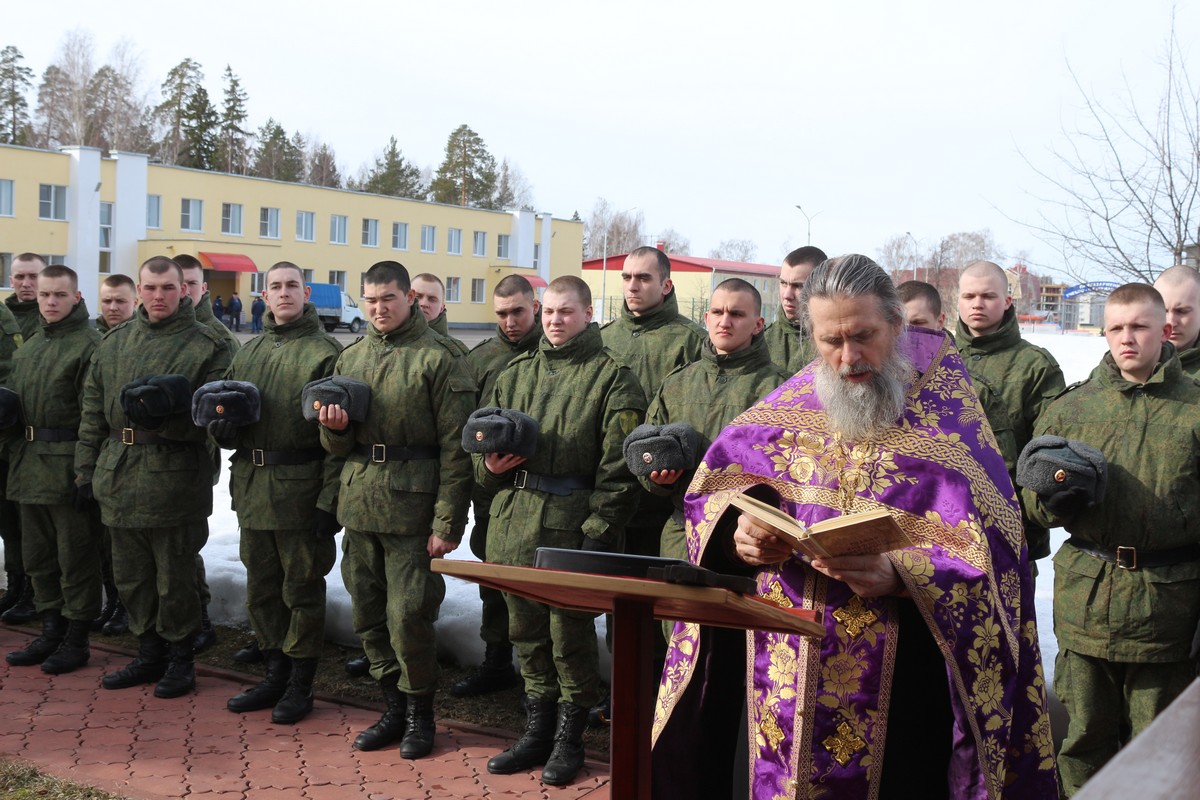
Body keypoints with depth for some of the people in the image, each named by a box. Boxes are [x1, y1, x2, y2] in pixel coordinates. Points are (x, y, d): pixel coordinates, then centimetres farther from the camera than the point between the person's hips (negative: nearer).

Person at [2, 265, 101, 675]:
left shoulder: (89, 345, -9)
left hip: (69, 468, -8)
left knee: (76, 558, 2)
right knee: (38, 557, 15)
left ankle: (76, 639, 11)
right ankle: (52, 630, 27)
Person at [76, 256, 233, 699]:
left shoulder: (206, 346, -4)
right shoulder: (115, 342, 12)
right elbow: (92, 411, 15)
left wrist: (170, 418, -22)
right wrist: (87, 467, 11)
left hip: (175, 477, -5)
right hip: (119, 476, 5)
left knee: (175, 578, 4)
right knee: (132, 575, 14)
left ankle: (179, 658, 20)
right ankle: (149, 653, 29)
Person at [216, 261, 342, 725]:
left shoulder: (325, 353, -8)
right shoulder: (249, 352, 14)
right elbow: (222, 406, 21)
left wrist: (330, 499, -18)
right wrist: (220, 424, -4)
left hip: (299, 490, -6)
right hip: (251, 489, 7)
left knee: (302, 590, 5)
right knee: (261, 589, 15)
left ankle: (300, 685, 17)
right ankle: (276, 673, 29)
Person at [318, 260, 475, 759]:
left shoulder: (438, 359, -5)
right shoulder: (350, 358, 14)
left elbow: (455, 448, -8)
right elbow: (337, 447, 18)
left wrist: (448, 522, -12)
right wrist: (334, 429, -6)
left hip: (412, 506, -6)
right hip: (358, 502, 6)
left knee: (408, 617, -2)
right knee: (368, 615, 11)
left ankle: (420, 714, 17)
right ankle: (394, 708, 27)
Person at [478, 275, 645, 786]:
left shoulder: (612, 378, -3)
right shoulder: (516, 375, 15)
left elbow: (617, 466, -9)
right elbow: (484, 442, 18)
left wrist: (598, 533, -15)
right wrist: (489, 465, -6)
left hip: (572, 525, -5)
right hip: (513, 522, 5)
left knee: (570, 634, 1)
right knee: (526, 631, 13)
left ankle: (569, 739, 18)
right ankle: (537, 731, 27)